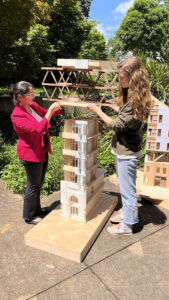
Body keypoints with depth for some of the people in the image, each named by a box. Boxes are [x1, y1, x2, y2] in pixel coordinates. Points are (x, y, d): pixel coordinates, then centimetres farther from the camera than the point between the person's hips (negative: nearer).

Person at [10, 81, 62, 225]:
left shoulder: (34, 106, 1)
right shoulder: (17, 116, -23)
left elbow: (46, 114, 19)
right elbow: (38, 128, -32)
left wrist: (59, 107, 3)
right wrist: (51, 110, -30)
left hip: (43, 151, 8)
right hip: (31, 154, -8)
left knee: (39, 183, 21)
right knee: (33, 185, 6)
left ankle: (37, 209, 41)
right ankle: (29, 216, 26)